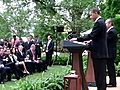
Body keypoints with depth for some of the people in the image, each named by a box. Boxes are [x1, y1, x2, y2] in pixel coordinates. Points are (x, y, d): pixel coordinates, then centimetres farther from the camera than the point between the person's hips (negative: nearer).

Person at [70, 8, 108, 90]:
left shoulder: (99, 23, -15)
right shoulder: (100, 22, 17)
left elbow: (91, 35, -20)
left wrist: (77, 39, -15)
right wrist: (91, 43, 21)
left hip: (99, 53, -10)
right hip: (100, 52, 10)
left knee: (100, 74, -7)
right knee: (100, 74, 14)